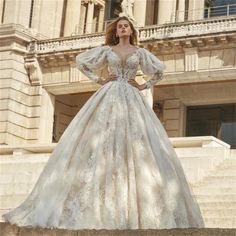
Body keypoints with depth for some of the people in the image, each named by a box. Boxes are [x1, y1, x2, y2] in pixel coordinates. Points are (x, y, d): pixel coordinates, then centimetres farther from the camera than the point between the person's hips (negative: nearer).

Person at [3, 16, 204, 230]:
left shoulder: (140, 52, 12)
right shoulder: (107, 50, 12)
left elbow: (159, 71, 19)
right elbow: (81, 61, 18)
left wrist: (143, 86, 9)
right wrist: (98, 80, 10)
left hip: (132, 100, 0)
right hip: (108, 98, 0)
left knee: (135, 144, -12)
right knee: (100, 140, -11)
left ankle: (136, 207, -13)